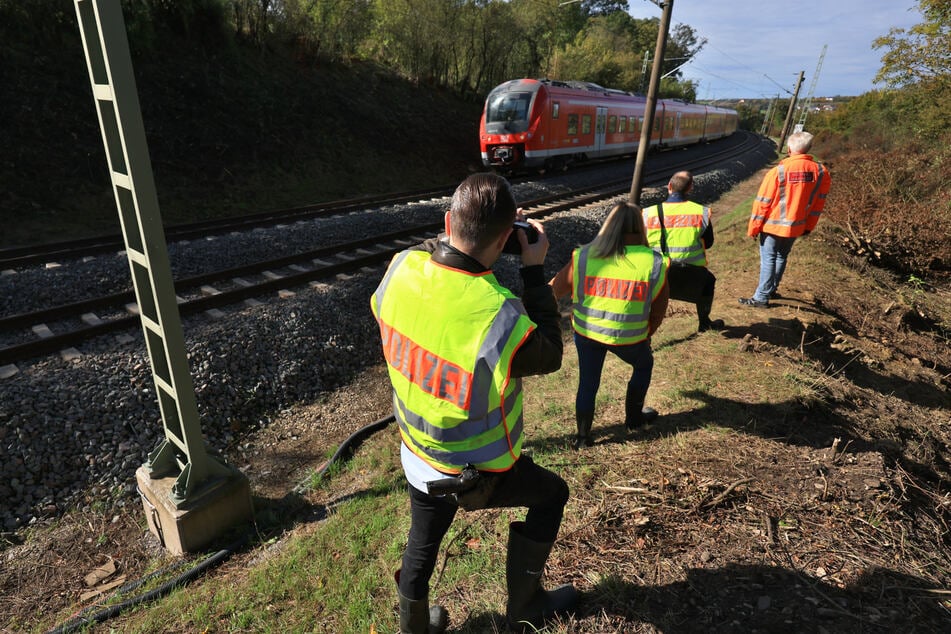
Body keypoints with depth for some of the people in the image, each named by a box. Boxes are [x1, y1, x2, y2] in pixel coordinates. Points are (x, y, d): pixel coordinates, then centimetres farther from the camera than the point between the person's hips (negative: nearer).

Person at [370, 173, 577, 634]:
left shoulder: (401, 268, -21)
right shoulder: (501, 317, -37)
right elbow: (550, 355, -15)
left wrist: (453, 237, -3)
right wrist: (534, 270, -15)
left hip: (416, 457, 5)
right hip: (476, 474, -5)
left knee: (422, 544, 30)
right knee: (552, 493, 25)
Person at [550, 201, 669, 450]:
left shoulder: (583, 256, -9)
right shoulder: (655, 263, -7)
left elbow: (554, 289, -1)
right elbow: (659, 308, 2)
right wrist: (647, 334, 20)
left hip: (586, 331, 1)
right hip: (629, 336, 0)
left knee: (588, 382, 17)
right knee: (644, 365, 29)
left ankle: (583, 437, 25)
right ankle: (633, 418, 42)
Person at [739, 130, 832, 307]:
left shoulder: (778, 171, -18)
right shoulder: (821, 172, -4)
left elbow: (762, 202, -13)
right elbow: (818, 203, 4)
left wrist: (753, 227, -4)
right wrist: (809, 226, 15)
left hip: (773, 225, -5)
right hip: (796, 226, 5)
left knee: (768, 260, 3)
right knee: (782, 257, 21)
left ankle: (761, 298, 6)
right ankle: (771, 289, 33)